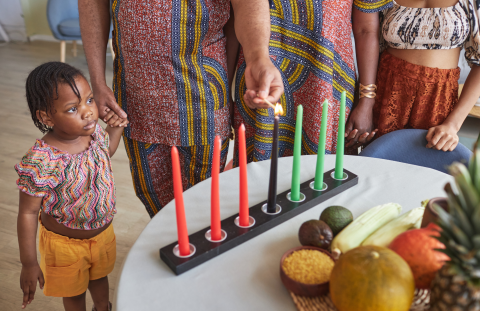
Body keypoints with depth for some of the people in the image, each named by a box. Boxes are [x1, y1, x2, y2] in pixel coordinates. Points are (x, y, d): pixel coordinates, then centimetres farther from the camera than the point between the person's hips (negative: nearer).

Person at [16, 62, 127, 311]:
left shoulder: (94, 131, -16)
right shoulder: (40, 162, -35)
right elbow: (28, 213, -24)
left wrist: (116, 127, -7)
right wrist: (29, 264, -17)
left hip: (103, 232, 6)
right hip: (67, 243, -5)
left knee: (100, 276, 32)